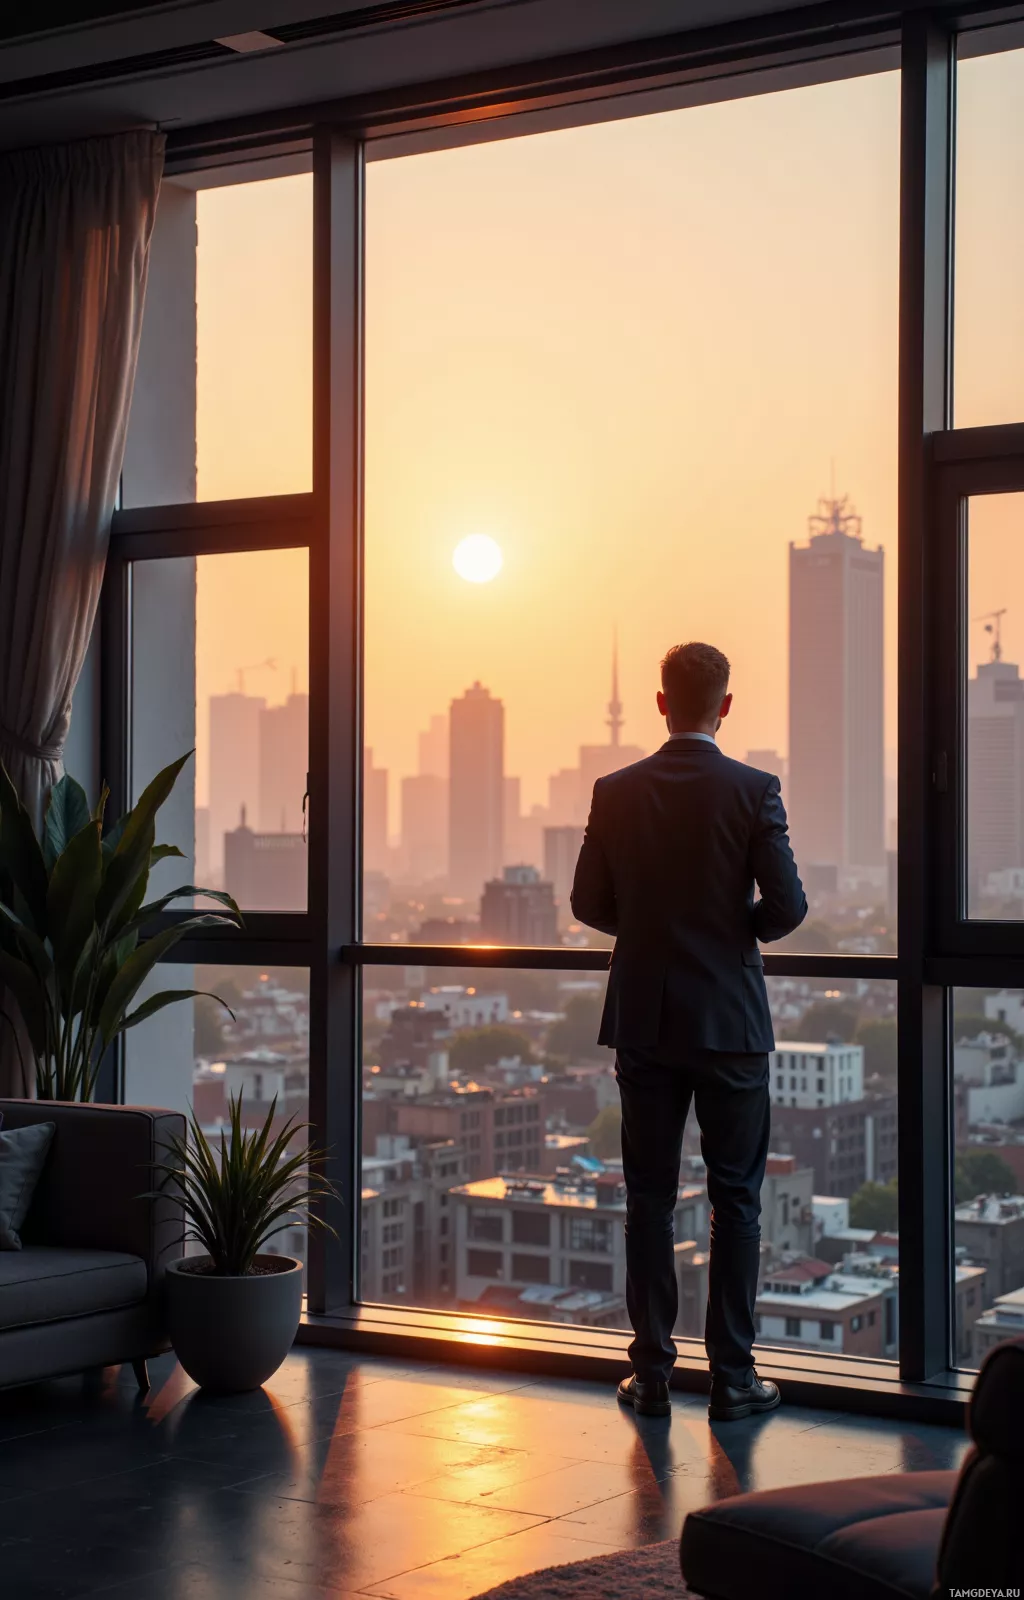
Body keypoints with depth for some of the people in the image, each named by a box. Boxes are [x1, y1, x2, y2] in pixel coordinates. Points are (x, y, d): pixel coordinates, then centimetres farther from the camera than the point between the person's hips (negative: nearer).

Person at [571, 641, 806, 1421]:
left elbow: (590, 903, 2)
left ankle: (652, 1375, 12)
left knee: (649, 1197, 9)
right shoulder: (753, 790, -9)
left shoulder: (616, 792, -2)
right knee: (736, 1197, 6)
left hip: (644, 1021, 2)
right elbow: (787, 904, -11)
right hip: (730, 1020, -2)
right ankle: (732, 1378, 9)